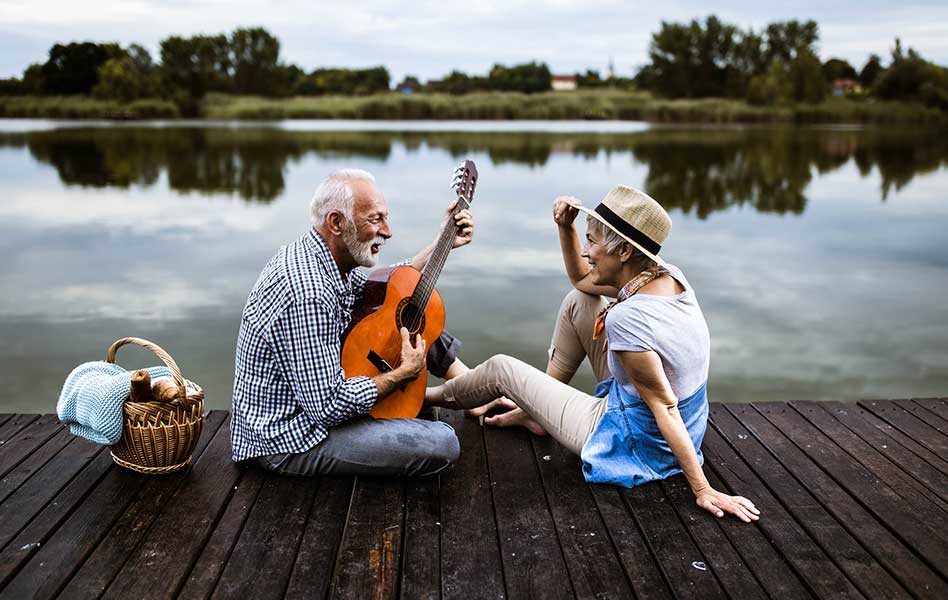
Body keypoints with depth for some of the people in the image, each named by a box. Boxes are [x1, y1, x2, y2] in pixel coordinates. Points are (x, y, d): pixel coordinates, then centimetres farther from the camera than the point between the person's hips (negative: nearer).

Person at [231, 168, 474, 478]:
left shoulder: (311, 254, -1)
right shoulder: (307, 296, -33)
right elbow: (328, 407, -29)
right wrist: (404, 372, -17)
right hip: (291, 441, -10)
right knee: (443, 444, -20)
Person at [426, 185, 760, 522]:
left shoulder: (627, 318, -34)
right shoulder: (669, 276, -7)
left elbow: (664, 406, -29)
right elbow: (581, 279, 9)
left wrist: (703, 490, -25)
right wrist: (565, 227, -5)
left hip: (631, 446, -8)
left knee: (501, 369, 4)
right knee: (577, 302, 10)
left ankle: (427, 396, 36)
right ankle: (535, 410, 25)